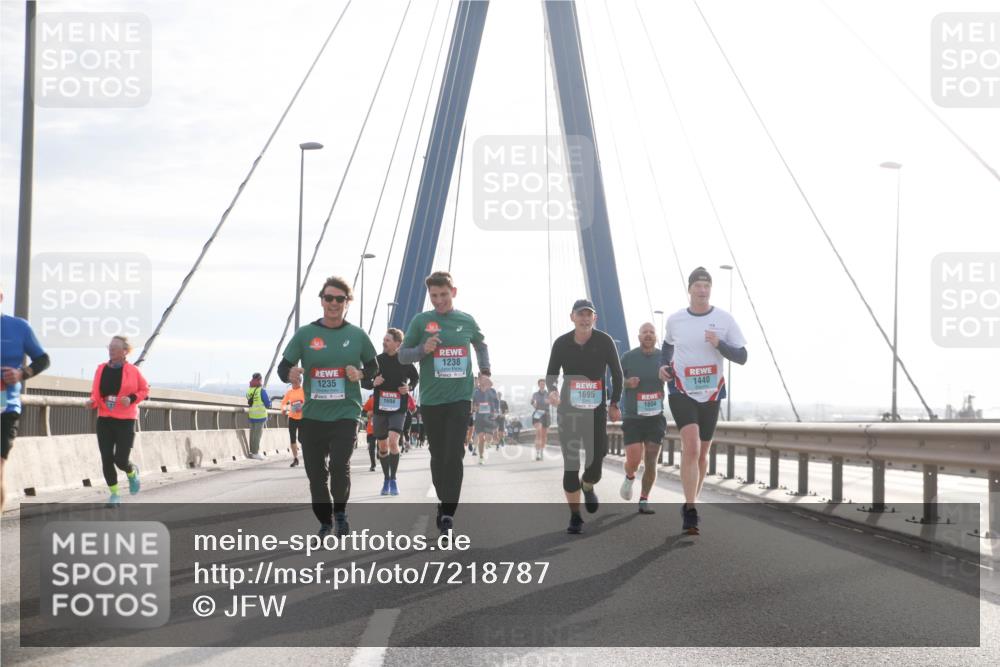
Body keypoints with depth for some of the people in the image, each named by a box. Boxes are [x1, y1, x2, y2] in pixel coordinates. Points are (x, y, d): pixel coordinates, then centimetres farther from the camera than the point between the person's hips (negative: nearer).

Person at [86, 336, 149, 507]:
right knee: (106, 459, -2)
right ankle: (114, 494, 13)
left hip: (125, 421, -3)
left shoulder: (132, 371, -4)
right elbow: (96, 393, 11)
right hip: (104, 420, 3)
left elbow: (145, 390, 7)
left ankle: (132, 472, 28)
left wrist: (132, 398, -11)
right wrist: (92, 402, -10)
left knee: (120, 459, -9)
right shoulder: (101, 369, 4)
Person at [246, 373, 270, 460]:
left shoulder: (249, 390, 3)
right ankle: (255, 453, -2)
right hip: (260, 416, -6)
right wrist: (269, 399, 10)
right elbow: (268, 403, -11)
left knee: (252, 433, 15)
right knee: (258, 434, -2)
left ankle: (252, 451, 21)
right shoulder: (262, 390, -14)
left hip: (251, 415, 6)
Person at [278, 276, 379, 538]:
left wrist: (361, 374, -8)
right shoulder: (305, 334, 2)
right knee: (315, 472, 6)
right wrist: (290, 374, -19)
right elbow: (283, 367, 4)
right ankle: (325, 521, 28)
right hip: (312, 415, 2)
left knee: (339, 464, -20)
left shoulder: (357, 335, 3)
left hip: (346, 413, -2)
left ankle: (340, 512, 8)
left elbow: (373, 367, 14)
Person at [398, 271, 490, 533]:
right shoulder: (421, 321, -1)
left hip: (460, 397, 0)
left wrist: (485, 370, 13)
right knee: (438, 455, 9)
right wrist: (423, 349, -16)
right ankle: (443, 500, 27)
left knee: (454, 454, -10)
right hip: (431, 399, 0)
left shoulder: (467, 321, 5)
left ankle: (448, 512, -10)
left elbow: (481, 344, 25)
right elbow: (402, 355, 2)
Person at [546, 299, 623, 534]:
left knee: (596, 460, -4)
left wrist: (614, 404, 4)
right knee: (570, 464, -4)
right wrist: (553, 391, -15)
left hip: (596, 409, 0)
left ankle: (588, 487, 33)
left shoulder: (604, 341, -4)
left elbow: (616, 373, 6)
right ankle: (575, 517, 5)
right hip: (568, 409, 0)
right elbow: (551, 374, 6)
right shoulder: (561, 344, -2)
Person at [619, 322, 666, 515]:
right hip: (632, 417, -1)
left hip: (655, 417, 1)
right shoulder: (628, 358, -2)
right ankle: (629, 478, 26)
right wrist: (627, 383, -14)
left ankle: (644, 501, 11)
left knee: (651, 463, -2)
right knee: (633, 461, -9)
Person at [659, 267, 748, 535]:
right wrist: (663, 365, 2)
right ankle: (690, 511, -22)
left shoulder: (724, 319, -3)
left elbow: (742, 357, -4)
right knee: (691, 445, -22)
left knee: (702, 452, 12)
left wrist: (719, 344, -21)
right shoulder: (674, 320, 0)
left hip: (711, 394, 2)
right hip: (681, 392, -2)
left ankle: (690, 504, 33)